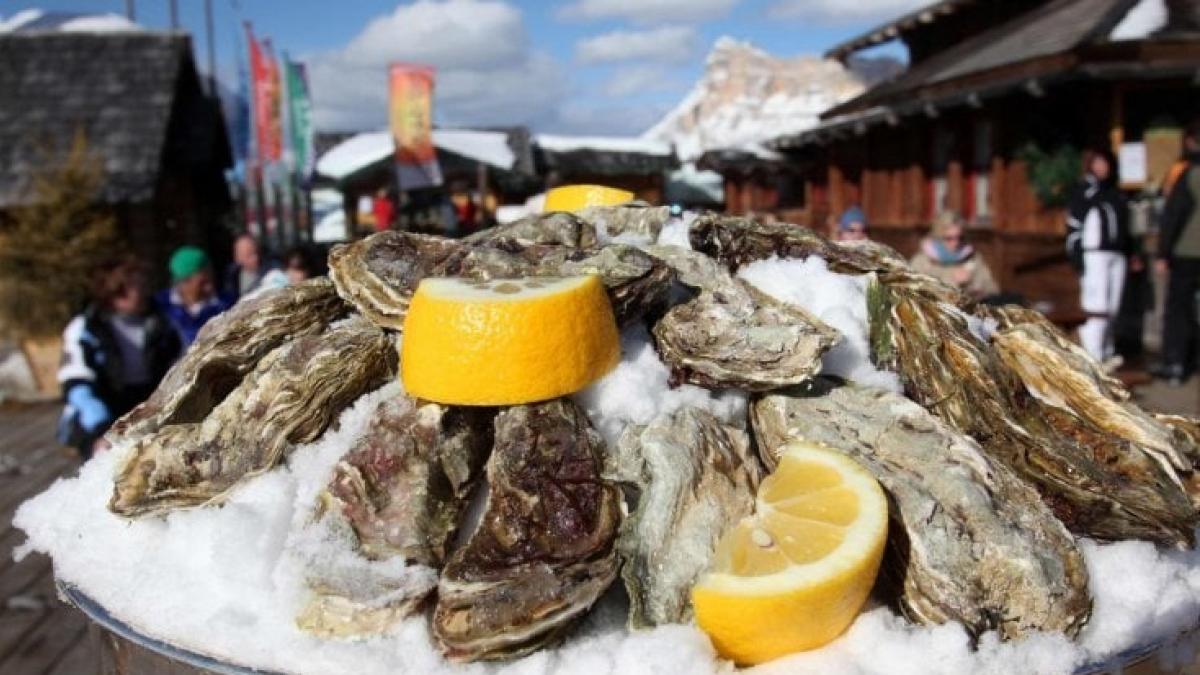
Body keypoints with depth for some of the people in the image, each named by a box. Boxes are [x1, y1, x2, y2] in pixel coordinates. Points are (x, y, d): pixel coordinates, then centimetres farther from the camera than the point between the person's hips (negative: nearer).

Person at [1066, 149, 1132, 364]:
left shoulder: (1115, 193, 19)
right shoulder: (1084, 191, 1)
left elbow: (1124, 226, 23)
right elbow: (1073, 225, -4)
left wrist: (1130, 252, 16)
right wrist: (1077, 256, -12)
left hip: (1117, 256, 6)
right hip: (1095, 255, -6)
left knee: (1111, 308, 6)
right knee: (1096, 309, -12)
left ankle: (1106, 352, 13)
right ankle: (1093, 357, -11)